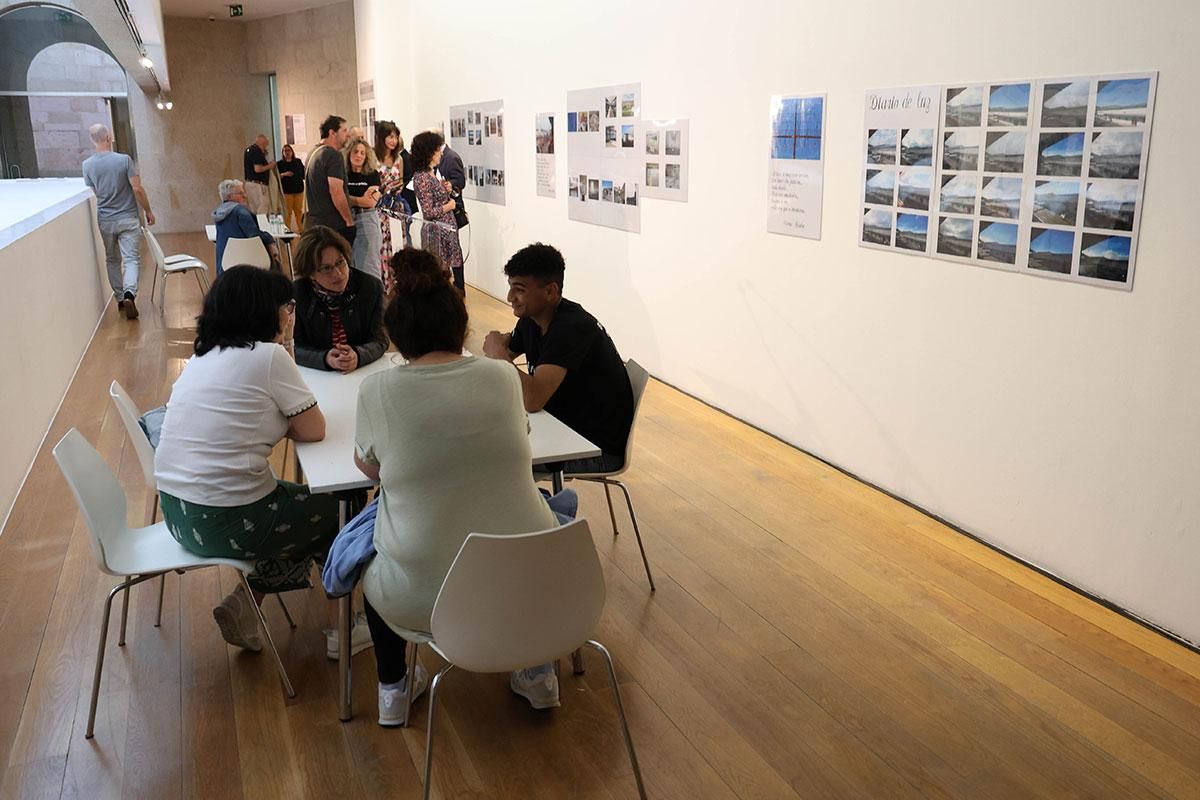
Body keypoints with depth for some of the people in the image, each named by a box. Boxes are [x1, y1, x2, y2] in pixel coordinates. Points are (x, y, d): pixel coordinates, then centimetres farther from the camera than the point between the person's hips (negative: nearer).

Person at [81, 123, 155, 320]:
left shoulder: (87, 165, -2)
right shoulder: (124, 159, -13)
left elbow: (93, 191, 6)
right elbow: (137, 189, -13)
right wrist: (148, 211, -1)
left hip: (105, 220, 3)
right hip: (128, 219, -3)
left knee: (112, 260, 16)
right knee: (131, 259, -2)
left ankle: (120, 299, 21)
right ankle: (129, 294, -24)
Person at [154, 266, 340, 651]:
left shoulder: (202, 357, 10)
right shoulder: (268, 356, -15)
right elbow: (313, 429, -7)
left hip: (176, 513, 8)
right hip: (225, 521, -8)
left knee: (300, 502, 26)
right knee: (335, 509, 15)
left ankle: (243, 603, 20)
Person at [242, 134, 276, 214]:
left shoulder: (248, 150, 16)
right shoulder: (257, 151, -14)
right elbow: (257, 169, -22)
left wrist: (267, 165, 16)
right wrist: (269, 166, -7)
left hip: (249, 182, 10)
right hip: (258, 184, -10)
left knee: (253, 212, 10)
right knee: (263, 212, -9)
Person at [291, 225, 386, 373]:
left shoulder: (371, 287, -1)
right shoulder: (296, 294, -5)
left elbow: (379, 340, -3)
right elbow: (294, 347, -6)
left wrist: (357, 356, -25)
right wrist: (325, 359, -25)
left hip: (364, 372, 1)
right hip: (316, 376, 0)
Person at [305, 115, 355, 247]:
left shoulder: (313, 153, 15)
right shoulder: (333, 154, -14)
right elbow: (336, 192, -22)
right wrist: (349, 220, -13)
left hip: (315, 222, 9)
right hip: (335, 225, -9)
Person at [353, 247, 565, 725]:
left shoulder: (377, 390, -10)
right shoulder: (502, 377, -4)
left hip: (420, 600, -1)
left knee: (369, 560, 32)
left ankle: (392, 690, 39)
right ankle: (538, 673, 39)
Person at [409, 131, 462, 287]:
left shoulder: (431, 173, 11)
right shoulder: (422, 178, -17)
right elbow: (429, 212, -19)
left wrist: (446, 190, 7)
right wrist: (449, 205, -8)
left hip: (446, 229, 9)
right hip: (437, 231, -9)